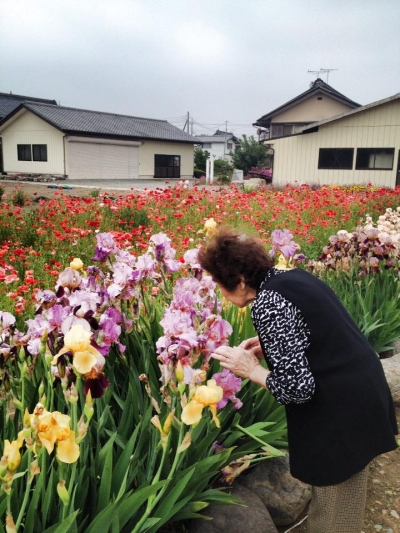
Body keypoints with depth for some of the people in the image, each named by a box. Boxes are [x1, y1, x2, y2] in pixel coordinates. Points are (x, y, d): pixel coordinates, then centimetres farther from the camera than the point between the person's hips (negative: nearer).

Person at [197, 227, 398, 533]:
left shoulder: (267, 303, -21)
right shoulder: (293, 277, 6)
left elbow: (298, 387, -24)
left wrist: (251, 370, -9)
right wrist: (268, 347, 10)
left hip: (342, 415, -9)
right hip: (365, 395, 9)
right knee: (340, 504, 26)